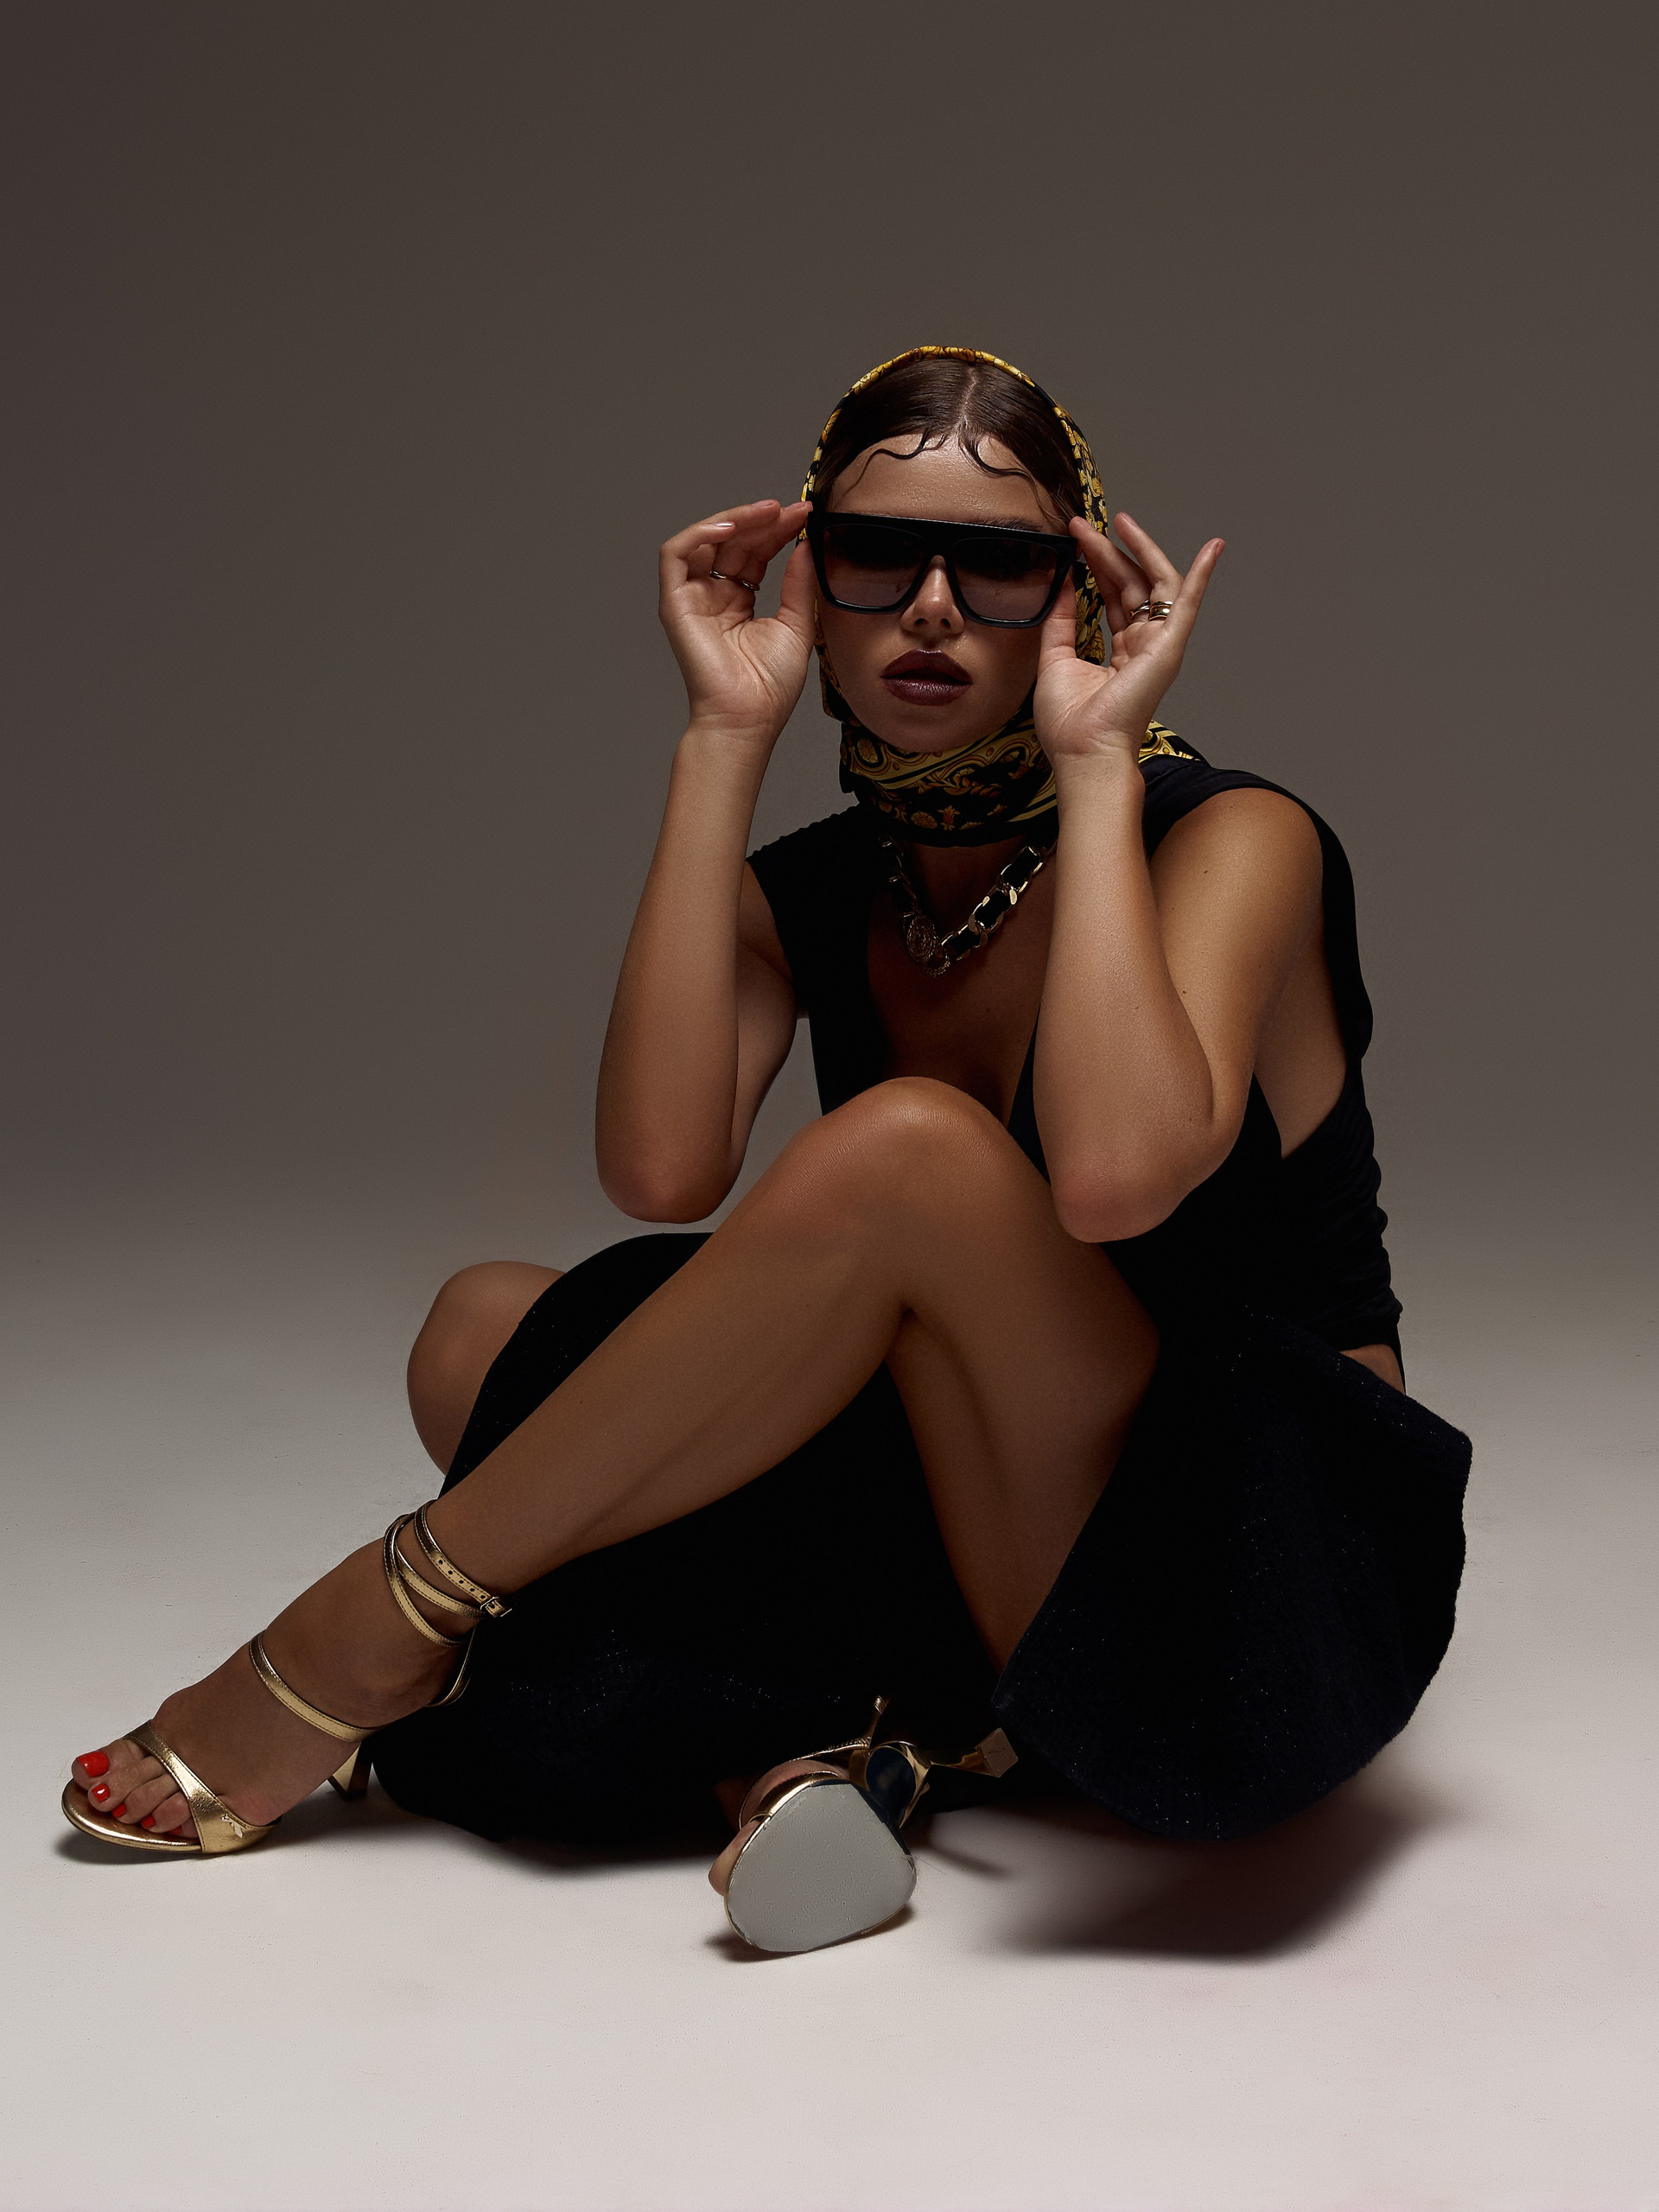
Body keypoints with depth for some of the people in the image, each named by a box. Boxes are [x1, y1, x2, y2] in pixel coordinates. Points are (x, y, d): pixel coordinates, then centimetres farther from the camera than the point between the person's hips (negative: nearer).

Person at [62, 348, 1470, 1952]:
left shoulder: (1230, 839, -11)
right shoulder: (804, 899, 4)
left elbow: (1113, 1171, -33)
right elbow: (660, 1169, -18)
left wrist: (1096, 755, -21)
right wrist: (726, 738, -14)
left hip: (1277, 1586, -5)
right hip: (1009, 1545, 5)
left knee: (910, 1150, -28)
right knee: (488, 1334, -6)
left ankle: (381, 1623, -15)